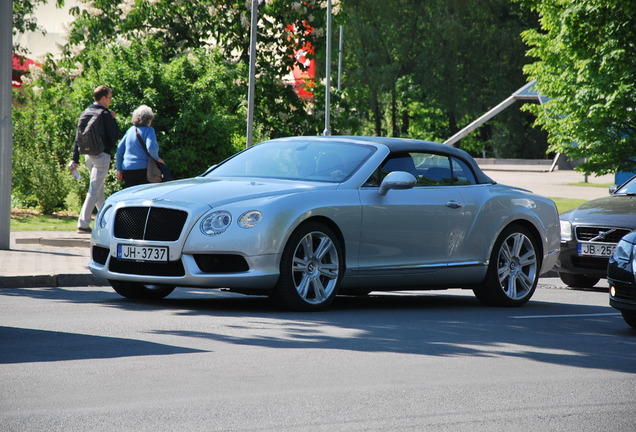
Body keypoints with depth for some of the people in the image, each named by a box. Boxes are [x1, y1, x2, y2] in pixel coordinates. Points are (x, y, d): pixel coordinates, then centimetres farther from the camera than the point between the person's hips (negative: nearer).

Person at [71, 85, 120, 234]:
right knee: (94, 190, -7)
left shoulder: (85, 114, 10)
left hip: (88, 155, 7)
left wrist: (75, 159, 13)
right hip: (102, 155, -7)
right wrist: (113, 120, 3)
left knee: (99, 188, 20)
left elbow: (78, 138, 10)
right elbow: (115, 137, -10)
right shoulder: (105, 114, -12)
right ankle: (83, 224, -13)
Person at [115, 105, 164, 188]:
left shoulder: (130, 130, 11)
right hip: (143, 168, -5)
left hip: (127, 169, 5)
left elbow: (119, 149, 12)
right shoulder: (149, 130, -6)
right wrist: (157, 158, -5)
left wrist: (119, 169, 18)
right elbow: (151, 147, -23)